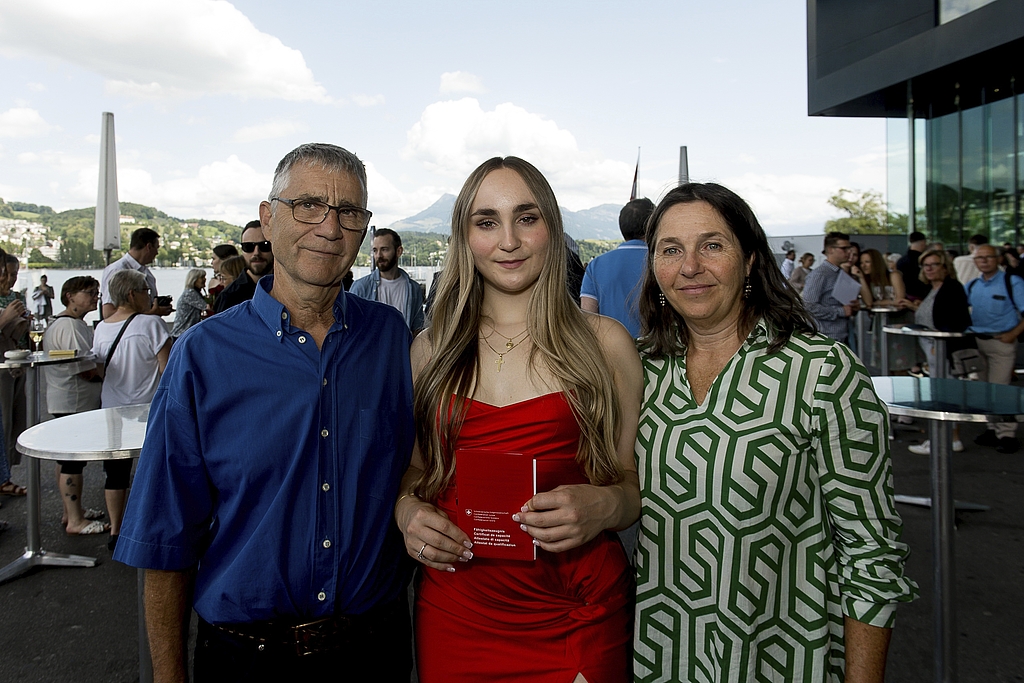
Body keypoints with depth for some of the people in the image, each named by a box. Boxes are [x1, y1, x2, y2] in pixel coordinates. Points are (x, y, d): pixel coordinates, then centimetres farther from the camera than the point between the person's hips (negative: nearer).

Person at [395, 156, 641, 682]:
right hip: (455, 613, 2)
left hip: (576, 615, -1)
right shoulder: (431, 349, 4)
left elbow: (637, 479, 2)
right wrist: (407, 511, -6)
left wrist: (604, 506, -18)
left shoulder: (603, 342, -2)